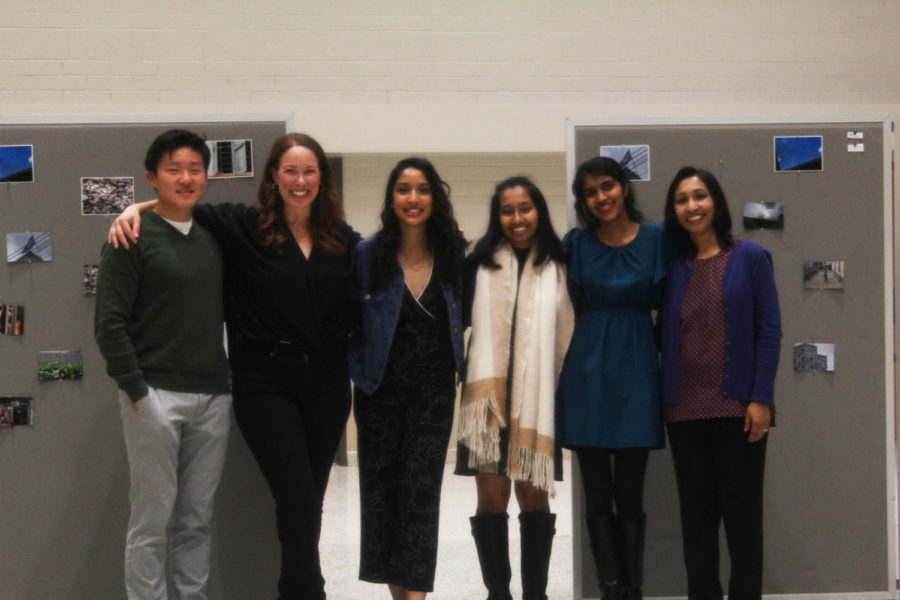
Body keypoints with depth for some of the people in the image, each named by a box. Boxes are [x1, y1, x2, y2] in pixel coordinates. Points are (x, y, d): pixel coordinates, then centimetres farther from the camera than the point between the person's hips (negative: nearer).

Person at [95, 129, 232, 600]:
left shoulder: (215, 238, 13)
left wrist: (230, 381, 9)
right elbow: (109, 323, -7)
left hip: (213, 397, 5)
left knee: (197, 520, 10)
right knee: (152, 520, -1)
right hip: (156, 397, -5)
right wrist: (137, 390, -13)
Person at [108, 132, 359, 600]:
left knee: (309, 499, 10)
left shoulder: (343, 240, 7)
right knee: (298, 499, -10)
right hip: (266, 381, -4)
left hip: (326, 381, 4)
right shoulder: (244, 227, -1)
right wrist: (135, 209, -10)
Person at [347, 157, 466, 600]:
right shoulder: (366, 255, -3)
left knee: (421, 488, -7)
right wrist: (359, 370, -5)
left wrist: (455, 368, 4)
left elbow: (463, 318, 13)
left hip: (434, 390, 0)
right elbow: (348, 322, 2)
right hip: (380, 390, 0)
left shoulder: (454, 254, 2)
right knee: (381, 488, 6)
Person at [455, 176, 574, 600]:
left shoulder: (557, 267, 4)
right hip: (489, 394, 0)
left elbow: (567, 336, 5)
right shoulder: (480, 264, 5)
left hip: (537, 400, 0)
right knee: (492, 496, 1)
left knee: (533, 495, 5)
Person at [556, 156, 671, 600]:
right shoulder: (576, 243, 4)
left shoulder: (656, 239, 2)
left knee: (630, 495, 3)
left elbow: (663, 301, 5)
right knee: (598, 495, 2)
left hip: (635, 374, -1)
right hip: (587, 375, 1)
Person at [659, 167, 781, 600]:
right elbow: (664, 335, 11)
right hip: (685, 410, 4)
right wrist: (664, 397, 0)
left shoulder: (749, 258, 0)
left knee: (741, 511, 2)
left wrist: (761, 398, -10)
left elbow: (770, 331, -4)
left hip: (737, 407, -3)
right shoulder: (673, 267, 10)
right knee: (696, 512, 8)